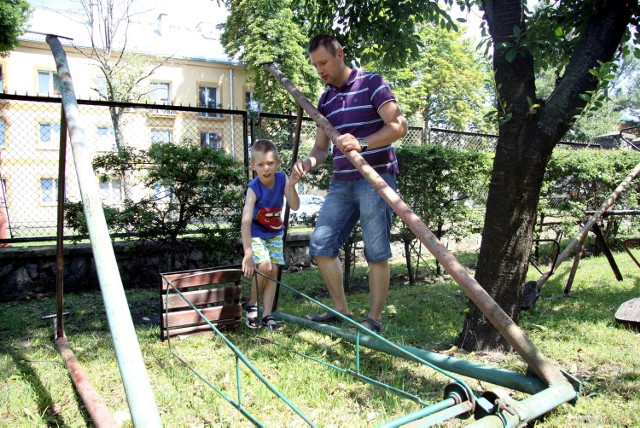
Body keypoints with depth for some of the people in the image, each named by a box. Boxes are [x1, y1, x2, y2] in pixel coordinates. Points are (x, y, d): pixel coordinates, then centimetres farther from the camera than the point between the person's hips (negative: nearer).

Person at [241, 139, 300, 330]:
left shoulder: (282, 178, -17)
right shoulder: (254, 189, -29)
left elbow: (295, 206, -20)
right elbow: (245, 222, -39)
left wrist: (291, 186, -38)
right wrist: (248, 254, -47)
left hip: (275, 232, 4)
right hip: (255, 233, -4)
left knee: (273, 270, -1)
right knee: (264, 266, -20)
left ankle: (267, 315, 6)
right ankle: (252, 305, 4)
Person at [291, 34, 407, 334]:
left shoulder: (371, 83, -2)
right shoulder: (325, 100, 16)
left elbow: (398, 126, -12)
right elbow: (321, 146, 16)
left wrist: (362, 143, -26)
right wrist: (308, 162, -7)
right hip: (341, 183, 7)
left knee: (376, 252, -3)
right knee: (320, 244, 3)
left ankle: (374, 319, 11)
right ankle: (340, 310, 18)